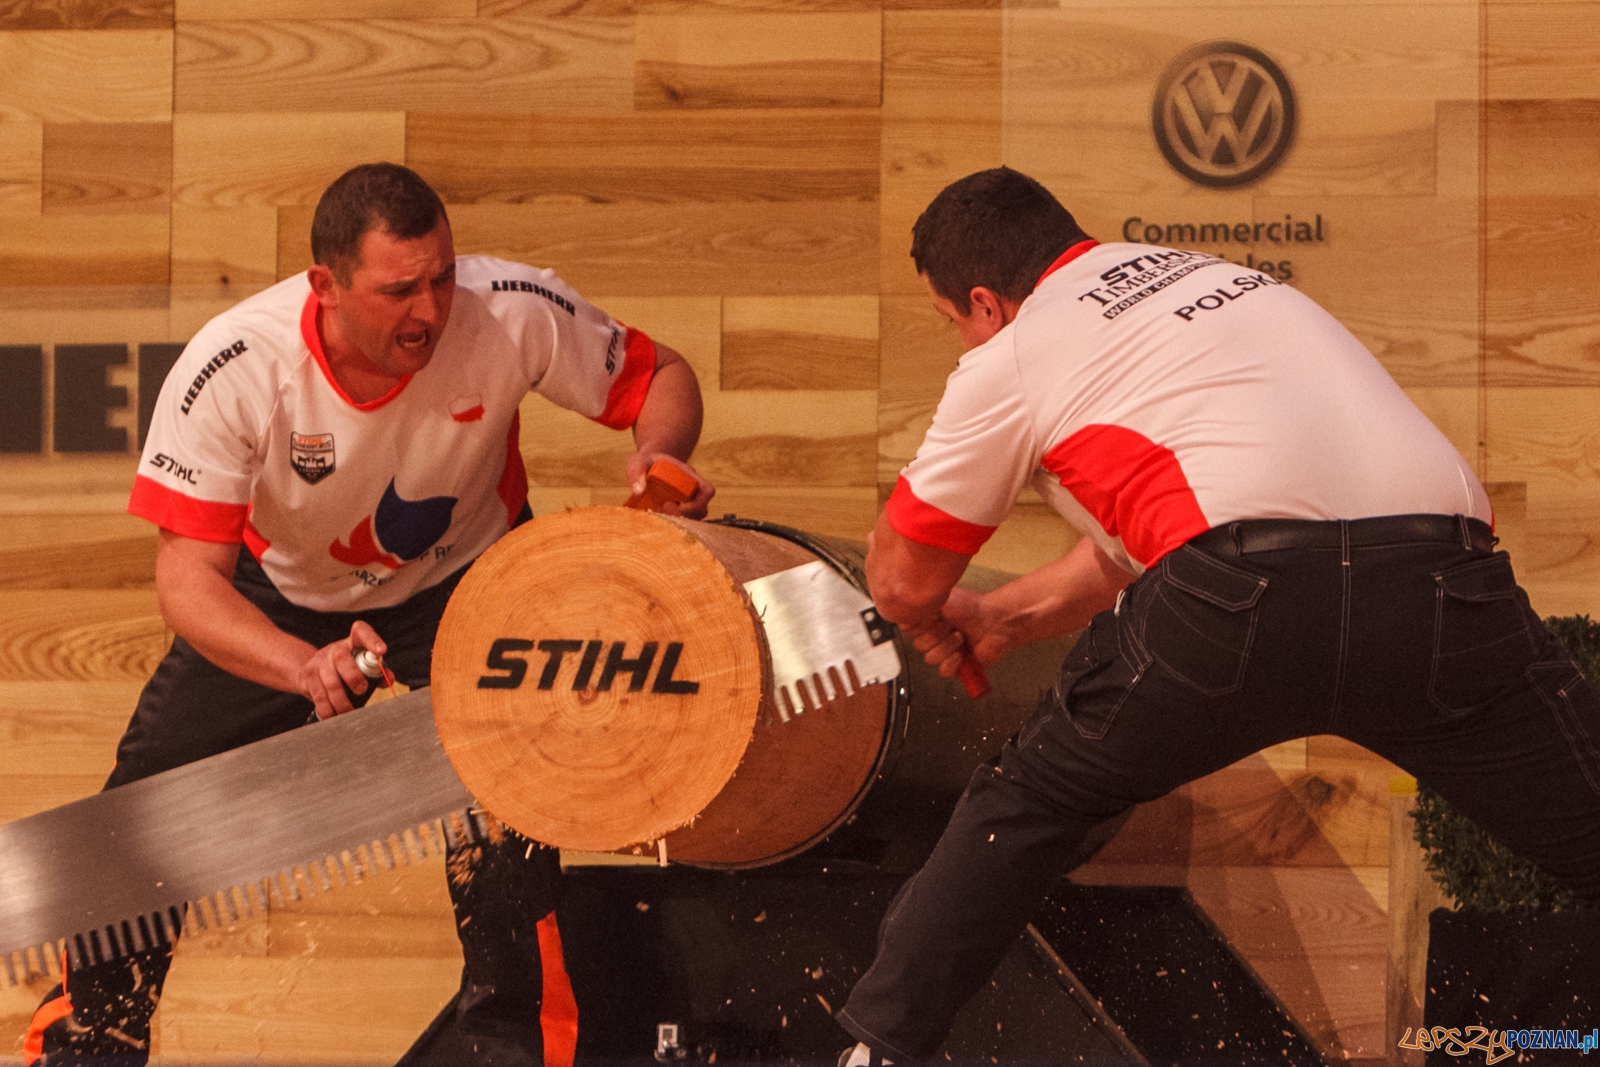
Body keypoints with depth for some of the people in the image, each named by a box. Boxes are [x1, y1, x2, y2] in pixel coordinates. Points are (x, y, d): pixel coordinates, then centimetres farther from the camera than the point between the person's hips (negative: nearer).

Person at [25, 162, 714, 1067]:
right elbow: (189, 578, -35)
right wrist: (304, 665, -54)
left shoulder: (513, 313, -31)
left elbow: (662, 375, -13)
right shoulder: (231, 371, -35)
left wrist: (659, 455, -37)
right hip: (284, 599, 0)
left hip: (464, 580, 0)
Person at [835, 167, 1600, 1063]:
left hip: (1244, 595, -4)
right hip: (1443, 577, 4)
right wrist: (1007, 618, 53)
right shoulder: (1211, 276, 37)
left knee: (1029, 804, 19)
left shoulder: (1010, 360, 19)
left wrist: (938, 622, 49)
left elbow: (903, 583, 28)